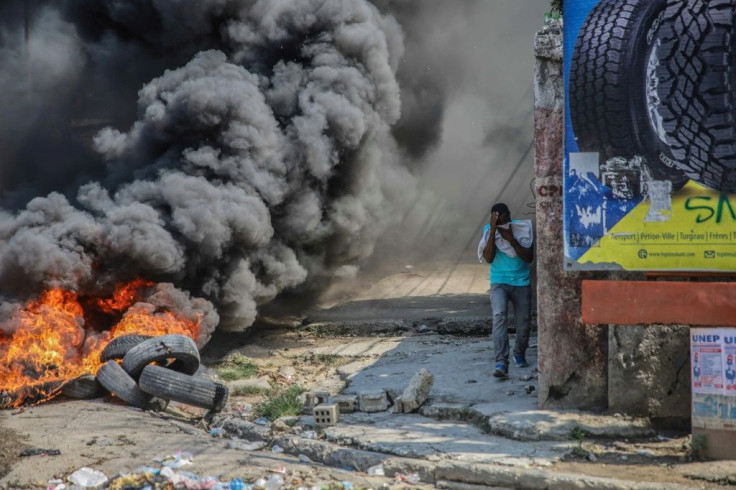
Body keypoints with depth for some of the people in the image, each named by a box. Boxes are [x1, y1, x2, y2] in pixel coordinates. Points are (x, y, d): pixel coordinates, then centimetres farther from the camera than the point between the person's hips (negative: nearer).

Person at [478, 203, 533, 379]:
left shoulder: (523, 228, -7)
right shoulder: (489, 230, -6)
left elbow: (529, 257, -13)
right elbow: (488, 258, -16)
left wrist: (511, 238, -22)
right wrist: (493, 231, -22)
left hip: (522, 283, 1)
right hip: (499, 283, -1)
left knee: (523, 321, 7)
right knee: (499, 316, -23)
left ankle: (519, 354, 38)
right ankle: (501, 363, -32)